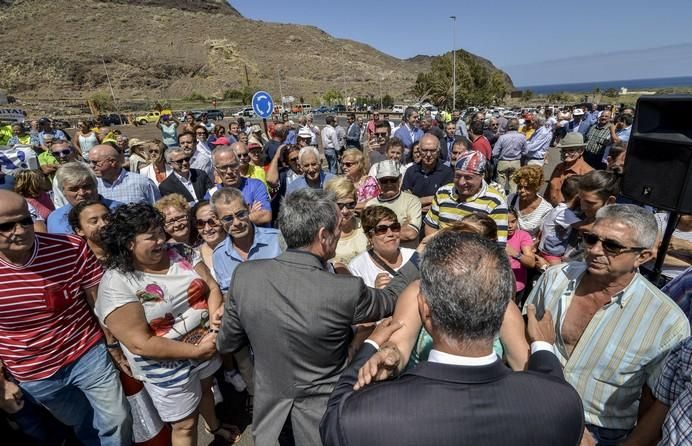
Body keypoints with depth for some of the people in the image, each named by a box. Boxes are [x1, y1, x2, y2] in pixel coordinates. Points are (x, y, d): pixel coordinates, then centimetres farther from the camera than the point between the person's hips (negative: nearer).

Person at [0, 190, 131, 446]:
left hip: (88, 354, -1)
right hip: (34, 375, 1)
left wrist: (112, 344, 1)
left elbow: (98, 301, -7)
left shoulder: (72, 249, -20)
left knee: (118, 421, 11)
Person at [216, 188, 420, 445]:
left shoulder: (244, 275, -19)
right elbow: (391, 299, -6)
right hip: (322, 418, -2)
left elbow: (226, 344, -4)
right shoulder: (346, 291, -28)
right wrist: (419, 258, 9)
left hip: (269, 412, 3)